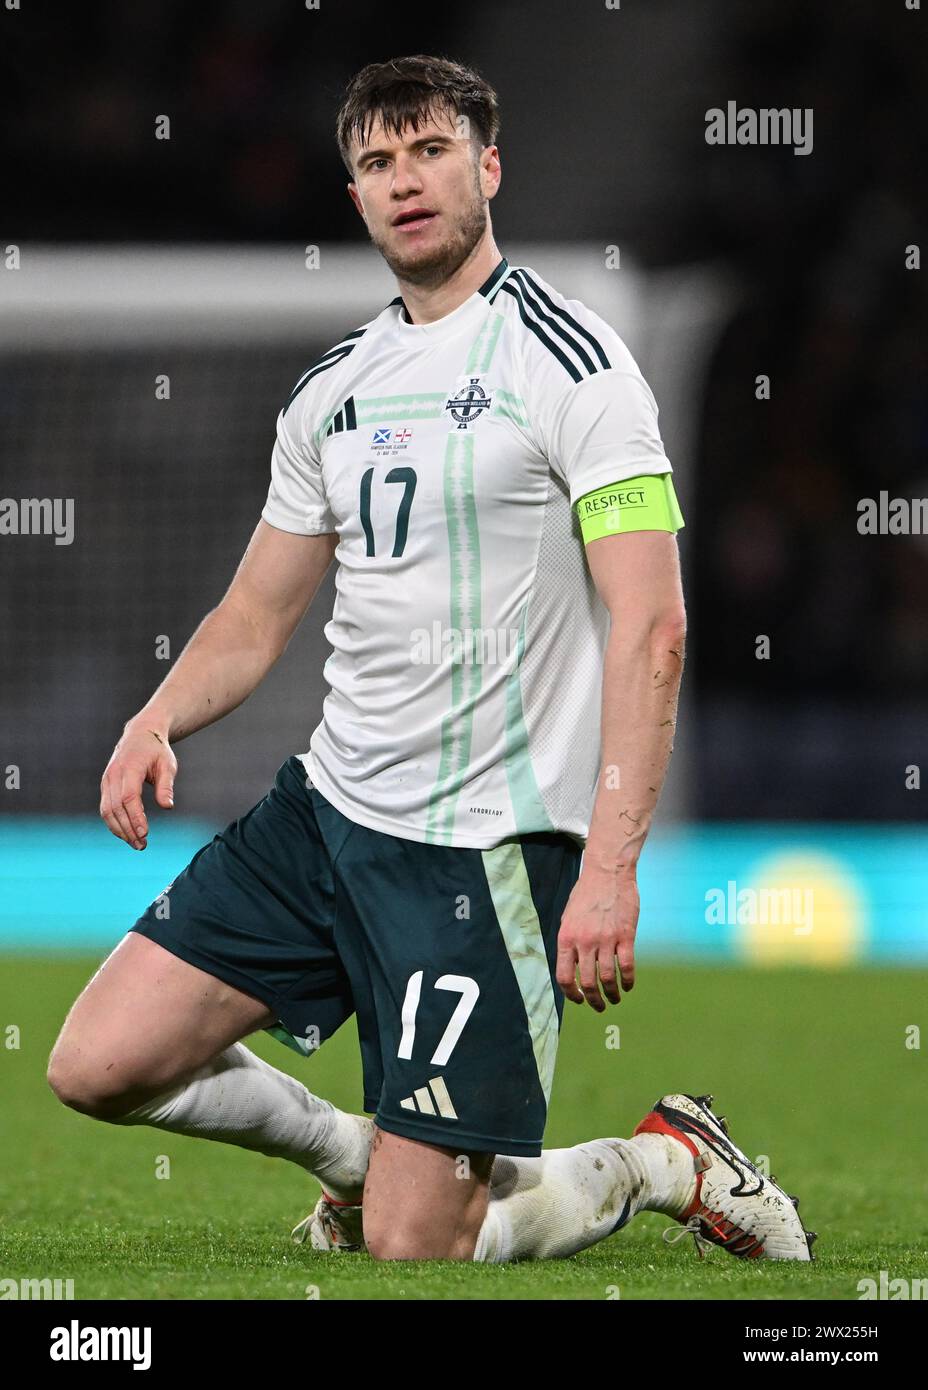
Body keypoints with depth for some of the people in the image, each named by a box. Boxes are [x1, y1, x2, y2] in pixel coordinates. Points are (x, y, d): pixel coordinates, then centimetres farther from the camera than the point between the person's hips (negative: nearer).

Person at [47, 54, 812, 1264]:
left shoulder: (570, 362, -10)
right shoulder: (332, 391, 12)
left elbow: (650, 630, -16)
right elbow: (258, 615, 20)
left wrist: (610, 869, -25)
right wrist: (158, 720, -3)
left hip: (485, 847, -7)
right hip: (326, 806, 7)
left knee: (411, 1250, -10)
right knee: (98, 1066, 0)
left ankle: (666, 1166, 16)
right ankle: (357, 1155, 24)